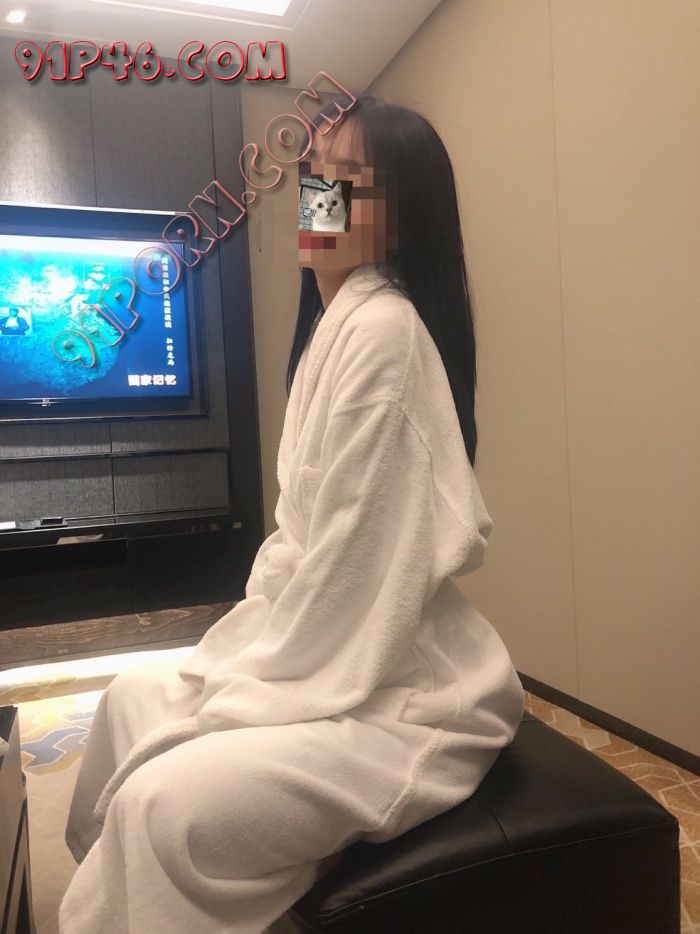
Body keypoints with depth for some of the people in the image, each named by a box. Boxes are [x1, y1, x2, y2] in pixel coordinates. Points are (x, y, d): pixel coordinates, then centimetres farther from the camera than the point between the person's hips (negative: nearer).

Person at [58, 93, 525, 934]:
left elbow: (357, 559, -22)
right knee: (133, 698, 14)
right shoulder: (334, 323, 10)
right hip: (330, 651, 9)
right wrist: (224, 660, 5)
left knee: (165, 802, -21)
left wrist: (235, 695, -12)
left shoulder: (383, 329, -20)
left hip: (401, 689, -9)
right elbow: (301, 534, 10)